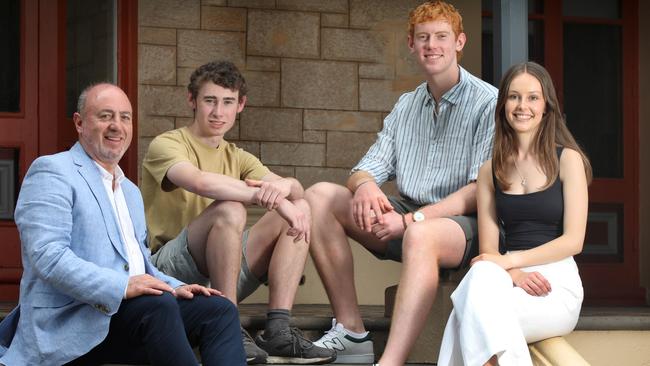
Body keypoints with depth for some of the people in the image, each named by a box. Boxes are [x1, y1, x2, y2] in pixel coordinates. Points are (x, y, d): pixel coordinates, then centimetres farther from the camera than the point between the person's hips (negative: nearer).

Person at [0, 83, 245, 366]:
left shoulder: (131, 192, 27)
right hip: (72, 319, -8)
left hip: (130, 305, 8)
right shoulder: (51, 171, -2)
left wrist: (174, 287, 6)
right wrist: (121, 287, -26)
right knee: (159, 306, -33)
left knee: (220, 310, -12)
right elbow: (47, 256, -16)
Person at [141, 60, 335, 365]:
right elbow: (200, 182, -28)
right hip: (168, 269, -7)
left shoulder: (237, 157, 17)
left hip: (222, 272, 7)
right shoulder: (166, 145, -5)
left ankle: (277, 332, -16)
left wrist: (283, 186, -26)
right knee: (228, 209, -31)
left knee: (300, 208, -4)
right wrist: (270, 198, -32)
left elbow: (295, 189, -1)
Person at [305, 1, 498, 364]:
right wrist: (365, 186, -16)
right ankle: (351, 332, -12)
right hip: (408, 219, 7)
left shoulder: (488, 103, -5)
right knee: (320, 196, -7)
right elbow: (368, 169, 11)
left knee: (420, 235, -40)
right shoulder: (406, 106, 16)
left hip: (464, 224, -7)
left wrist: (412, 219, -24)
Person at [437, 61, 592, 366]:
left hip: (558, 283, -3)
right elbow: (488, 250, 9)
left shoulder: (567, 159, 4)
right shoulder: (490, 171, 15)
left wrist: (509, 260, -12)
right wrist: (515, 273, -13)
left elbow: (573, 241, -3)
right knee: (482, 275, -35)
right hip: (511, 282, 3)